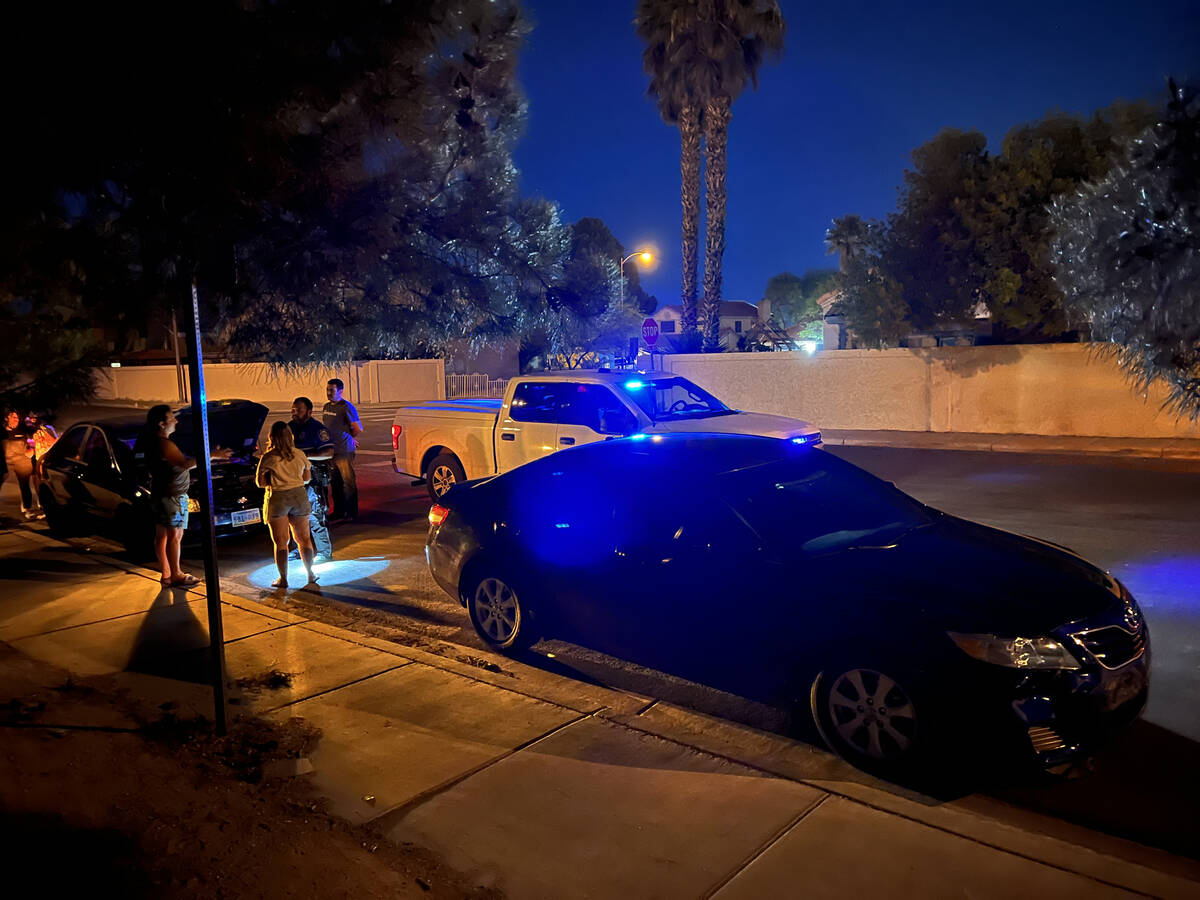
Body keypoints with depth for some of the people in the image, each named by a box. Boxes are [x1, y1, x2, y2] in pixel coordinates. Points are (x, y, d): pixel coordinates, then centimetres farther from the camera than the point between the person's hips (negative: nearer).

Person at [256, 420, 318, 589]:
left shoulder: (268, 458, -10)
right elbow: (307, 478, 13)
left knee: (280, 542, 5)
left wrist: (274, 479, 10)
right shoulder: (300, 455, 2)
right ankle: (310, 574, 18)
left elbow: (260, 482, -4)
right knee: (304, 538, 14)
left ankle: (283, 579, 7)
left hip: (277, 499, -3)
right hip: (299, 496, 3)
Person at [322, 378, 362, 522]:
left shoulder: (346, 407, -11)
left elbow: (358, 429, -13)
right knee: (335, 483, 14)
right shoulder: (327, 407, 13)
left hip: (344, 452, -7)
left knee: (348, 482, -1)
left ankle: (352, 512, 7)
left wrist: (351, 438, 4)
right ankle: (338, 511, 23)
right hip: (330, 450, 7)